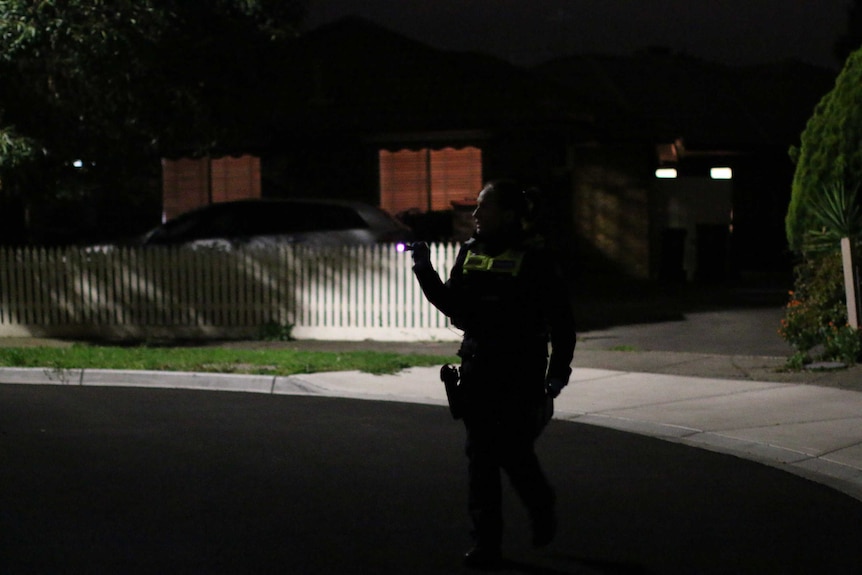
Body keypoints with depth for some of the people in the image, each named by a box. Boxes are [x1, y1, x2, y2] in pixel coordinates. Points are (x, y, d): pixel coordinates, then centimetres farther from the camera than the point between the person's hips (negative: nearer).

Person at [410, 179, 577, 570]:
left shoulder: (533, 258, -9)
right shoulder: (470, 252, 7)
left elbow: (560, 319, -6)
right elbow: (453, 306, 13)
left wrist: (558, 372, -10)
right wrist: (425, 272, 1)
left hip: (521, 375, -5)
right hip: (477, 371, 5)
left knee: (514, 452, 0)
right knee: (480, 457, 3)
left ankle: (542, 511, 31)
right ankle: (486, 545, 8)